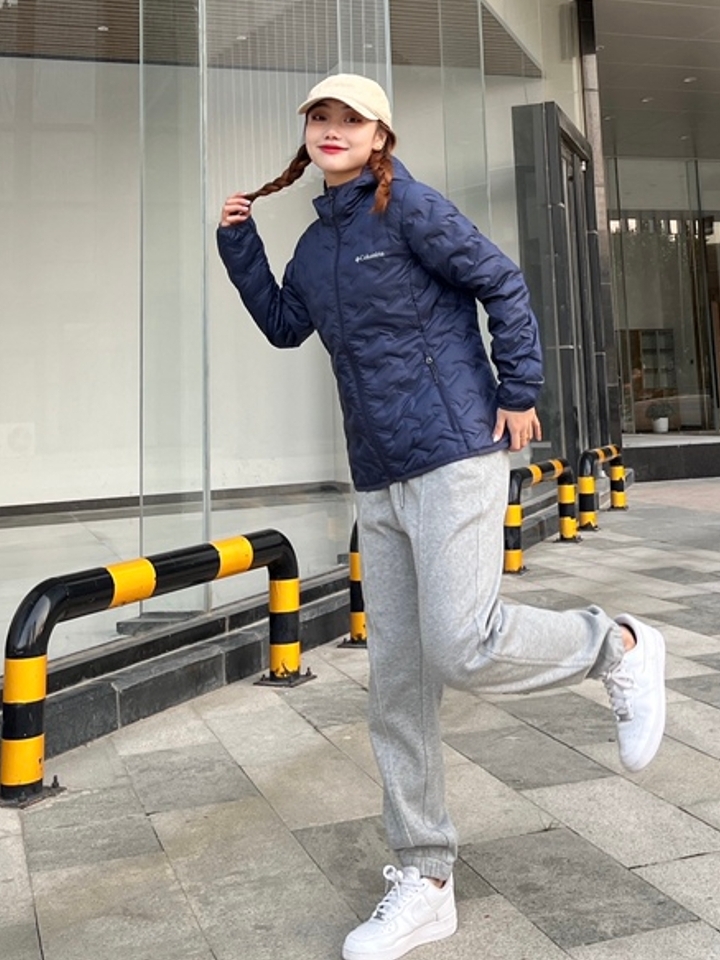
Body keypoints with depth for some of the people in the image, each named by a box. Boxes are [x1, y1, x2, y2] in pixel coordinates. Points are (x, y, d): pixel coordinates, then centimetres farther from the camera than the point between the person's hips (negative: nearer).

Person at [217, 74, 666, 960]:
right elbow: (283, 325, 24)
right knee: (397, 686, 5)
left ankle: (619, 647, 9)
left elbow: (502, 284, -4)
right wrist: (239, 244, 16)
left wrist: (520, 393, -8)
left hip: (454, 455, -7)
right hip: (379, 481, 7)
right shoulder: (316, 243, 17)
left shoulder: (409, 208, -4)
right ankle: (424, 881, 16)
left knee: (463, 647, -21)